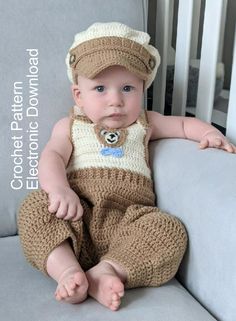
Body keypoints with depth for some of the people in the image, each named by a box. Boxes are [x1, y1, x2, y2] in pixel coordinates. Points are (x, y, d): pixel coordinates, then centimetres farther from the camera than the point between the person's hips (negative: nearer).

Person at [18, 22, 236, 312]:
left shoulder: (143, 124, 20)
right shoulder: (69, 127, 14)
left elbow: (184, 124, 26)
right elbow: (51, 157, -2)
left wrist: (209, 133, 3)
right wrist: (58, 189, -24)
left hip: (126, 219, 1)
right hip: (75, 219, 0)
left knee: (170, 229, -25)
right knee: (34, 207, -25)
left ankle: (106, 270, -30)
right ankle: (68, 270, -31)